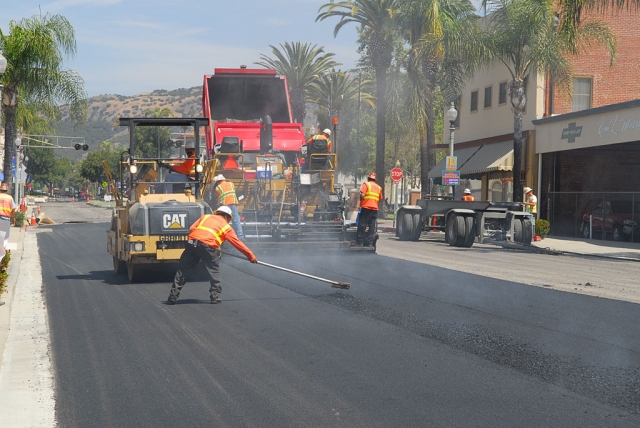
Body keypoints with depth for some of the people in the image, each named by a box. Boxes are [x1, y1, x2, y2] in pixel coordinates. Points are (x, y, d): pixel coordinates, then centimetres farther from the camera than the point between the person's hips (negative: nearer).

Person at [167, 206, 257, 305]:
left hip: (191, 243, 4)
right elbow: (238, 243, 19)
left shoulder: (205, 217, 28)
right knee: (214, 271, 14)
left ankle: (172, 297, 14)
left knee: (183, 270, 11)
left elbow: (191, 229, 17)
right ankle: (215, 295, 10)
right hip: (208, 246, -4)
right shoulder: (226, 227, 19)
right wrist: (251, 256, 24)